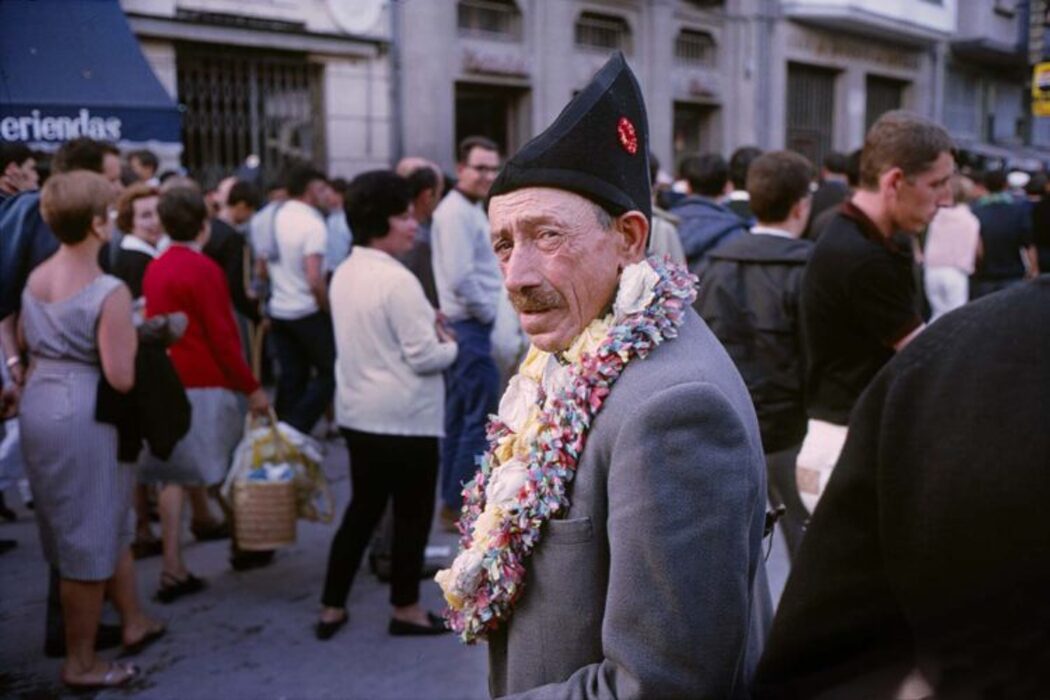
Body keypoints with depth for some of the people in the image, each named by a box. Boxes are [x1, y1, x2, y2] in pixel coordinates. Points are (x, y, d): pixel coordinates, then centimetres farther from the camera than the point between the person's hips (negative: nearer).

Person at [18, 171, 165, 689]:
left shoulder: (35, 277, 6)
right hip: (81, 415, -9)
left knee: (108, 521, 22)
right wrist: (132, 340, -4)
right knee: (87, 538, 4)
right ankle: (81, 663, 17)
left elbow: (23, 341, 20)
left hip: (37, 406, 9)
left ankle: (134, 620, 37)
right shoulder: (109, 292, -19)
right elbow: (121, 378, -21)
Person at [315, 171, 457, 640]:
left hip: (358, 413, 8)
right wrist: (450, 346, 0)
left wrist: (426, 329, 10)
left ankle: (332, 607, 23)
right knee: (412, 513, 8)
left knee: (363, 508, 18)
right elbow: (424, 356, -20)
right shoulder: (397, 280, -19)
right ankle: (406, 608, 22)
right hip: (405, 417, -8)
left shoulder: (344, 275, 7)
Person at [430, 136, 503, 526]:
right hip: (471, 326, -11)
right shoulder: (457, 212, -15)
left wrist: (488, 311, 12)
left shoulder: (469, 209, 17)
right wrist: (488, 313, -11)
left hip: (464, 324, 11)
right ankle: (462, 504, 1)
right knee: (480, 418, -6)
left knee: (459, 416, 15)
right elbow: (461, 277, -23)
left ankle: (452, 501, 24)